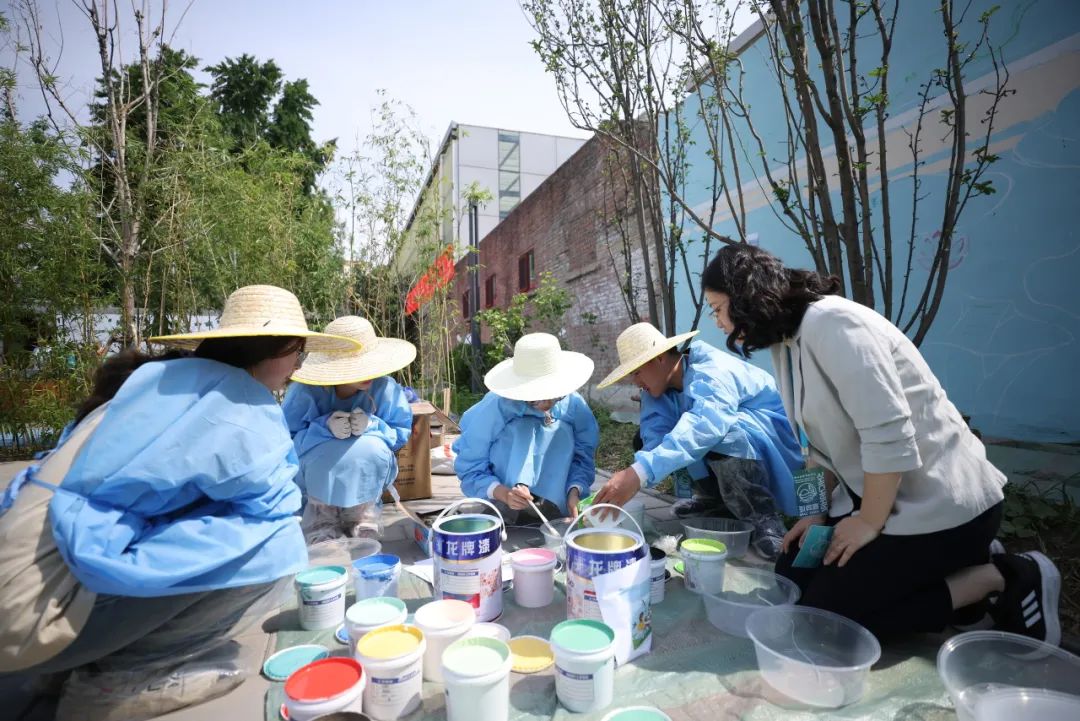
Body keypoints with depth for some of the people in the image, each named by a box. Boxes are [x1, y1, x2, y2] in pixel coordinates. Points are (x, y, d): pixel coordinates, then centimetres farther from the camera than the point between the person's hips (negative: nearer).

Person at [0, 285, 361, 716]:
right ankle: (117, 674, 0)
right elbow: (274, 502, -8)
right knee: (274, 539, -16)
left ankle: (103, 654, 14)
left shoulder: (180, 379, 10)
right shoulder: (239, 404, -16)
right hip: (38, 608, -9)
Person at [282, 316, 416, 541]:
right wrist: (325, 427, -35)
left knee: (371, 447, -31)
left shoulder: (385, 388, -21)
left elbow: (401, 434, -10)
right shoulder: (305, 391, -24)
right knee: (326, 450, -33)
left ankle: (364, 507, -2)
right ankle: (321, 508, 0)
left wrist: (372, 425, -31)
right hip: (315, 475, 0)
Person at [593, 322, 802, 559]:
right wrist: (633, 475, -40)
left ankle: (764, 518, -17)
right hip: (734, 441, 8)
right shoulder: (658, 385, -5)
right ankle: (718, 500, 5)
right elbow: (655, 436, -19)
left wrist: (639, 473, -59)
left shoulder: (711, 373, -30)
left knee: (719, 434, -36)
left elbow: (704, 425, -49)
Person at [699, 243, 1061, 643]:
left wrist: (869, 524, -16)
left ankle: (1003, 578, 3)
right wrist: (818, 510, 2)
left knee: (825, 610, -8)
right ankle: (956, 567, 16)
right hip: (876, 495, 9)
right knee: (792, 578, 8)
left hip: (942, 504, -9)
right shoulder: (787, 341, 5)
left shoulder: (830, 323, -24)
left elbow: (890, 438, -27)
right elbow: (823, 442, 8)